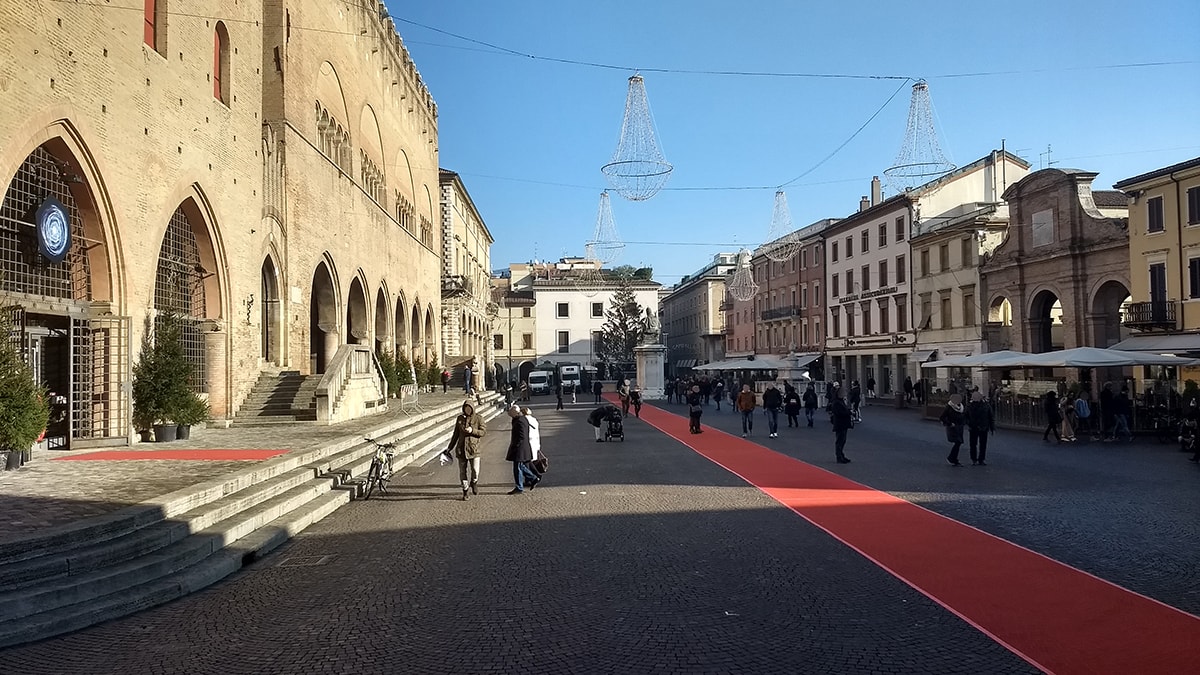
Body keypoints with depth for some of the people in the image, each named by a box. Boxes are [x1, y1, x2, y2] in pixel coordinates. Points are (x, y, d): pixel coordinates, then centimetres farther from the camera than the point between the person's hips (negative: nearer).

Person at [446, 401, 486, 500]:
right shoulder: (460, 418, 9)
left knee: (475, 471, -13)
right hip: (461, 448, 3)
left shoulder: (478, 418, -1)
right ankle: (465, 491, 19)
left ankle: (474, 483, 19)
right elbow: (456, 434, 15)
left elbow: (483, 431, -4)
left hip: (474, 448, -3)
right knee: (462, 472, 5)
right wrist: (449, 447, 16)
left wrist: (472, 430, -20)